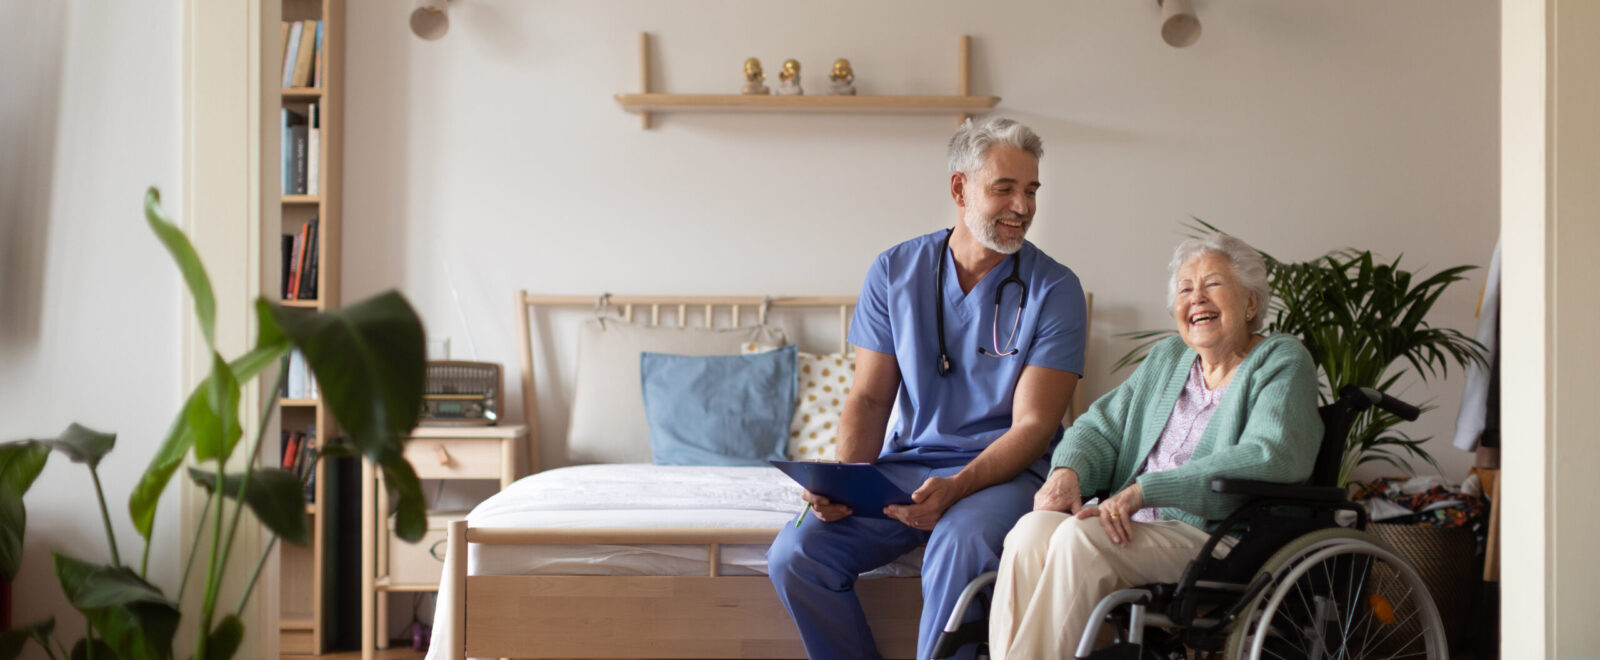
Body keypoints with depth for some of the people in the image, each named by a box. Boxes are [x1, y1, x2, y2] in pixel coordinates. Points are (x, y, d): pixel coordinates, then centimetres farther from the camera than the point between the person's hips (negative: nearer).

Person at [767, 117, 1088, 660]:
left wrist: (955, 487, -26)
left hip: (1004, 470, -3)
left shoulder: (1054, 289, -5)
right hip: (906, 464, 3)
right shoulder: (894, 273, 5)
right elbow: (869, 398, 7)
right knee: (794, 554, -18)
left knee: (960, 547, -37)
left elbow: (1032, 425, -10)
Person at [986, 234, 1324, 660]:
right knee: (1033, 529, -25)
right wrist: (1067, 472, -5)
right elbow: (1101, 426, 21)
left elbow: (1269, 458, -16)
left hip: (1219, 540, -6)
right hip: (1135, 527, 6)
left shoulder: (1281, 362, 1)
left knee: (1081, 538, -31)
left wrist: (1143, 491, -22)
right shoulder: (1168, 358, 22)